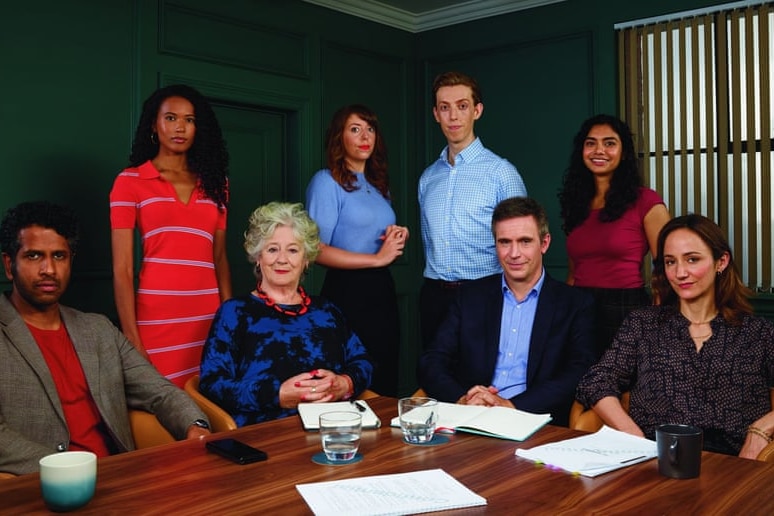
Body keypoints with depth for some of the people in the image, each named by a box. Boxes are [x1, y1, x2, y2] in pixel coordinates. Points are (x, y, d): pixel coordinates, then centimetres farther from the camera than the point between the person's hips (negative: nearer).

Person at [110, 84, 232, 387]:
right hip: (158, 320, -3)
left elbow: (219, 258, 13)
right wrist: (132, 341, -10)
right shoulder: (130, 182, 1)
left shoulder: (215, 183, 13)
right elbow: (122, 270, -4)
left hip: (210, 318, 4)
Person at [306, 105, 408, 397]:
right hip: (348, 291, -7)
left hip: (382, 289, 7)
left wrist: (398, 239, 5)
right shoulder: (327, 181, -6)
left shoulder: (378, 185, 16)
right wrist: (377, 258, -15)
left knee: (386, 384, 11)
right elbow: (317, 251, -16)